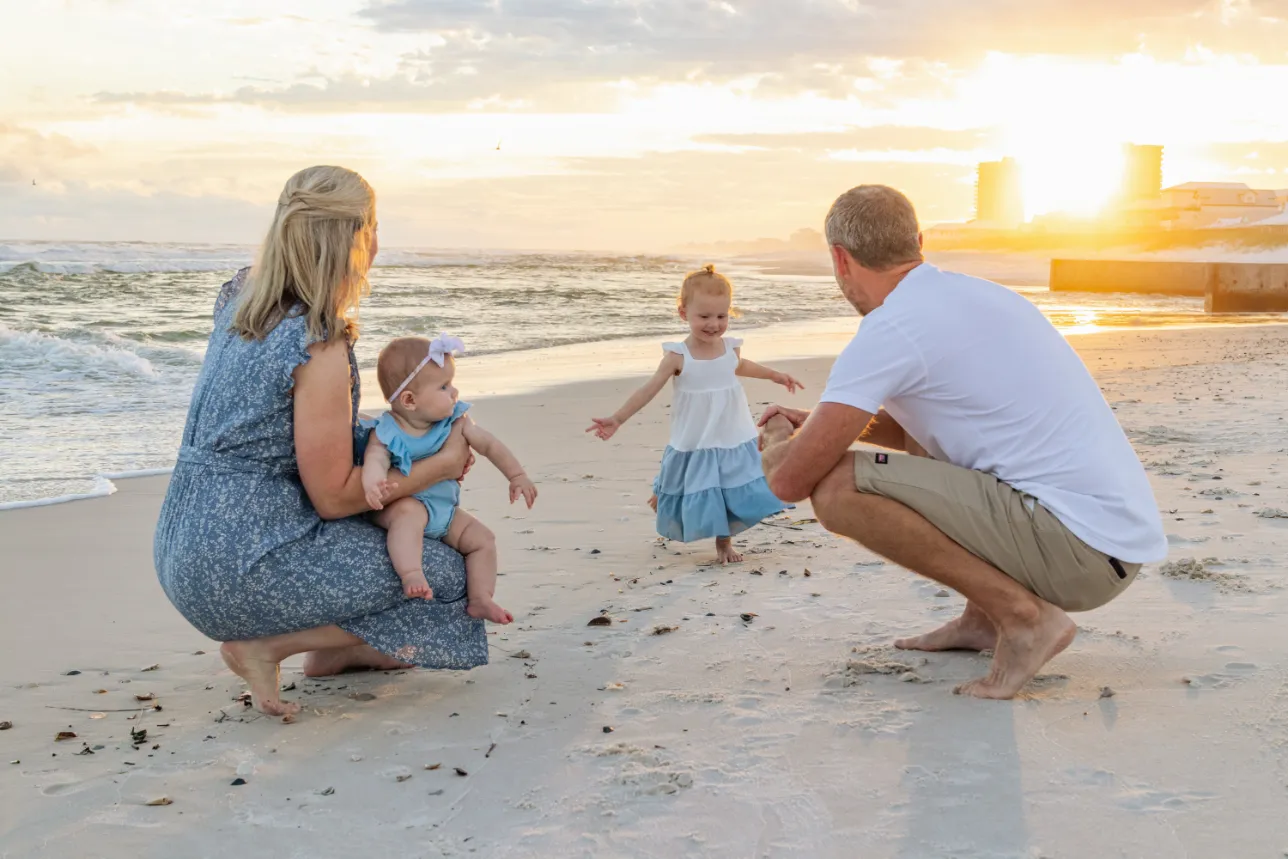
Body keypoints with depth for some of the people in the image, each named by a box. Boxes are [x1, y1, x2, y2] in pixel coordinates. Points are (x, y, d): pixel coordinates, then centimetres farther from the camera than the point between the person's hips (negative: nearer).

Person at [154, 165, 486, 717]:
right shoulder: (320, 350, -20)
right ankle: (264, 646, -3)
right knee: (447, 577, -2)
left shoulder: (240, 298, 5)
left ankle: (336, 647, 21)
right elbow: (334, 496, -14)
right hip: (242, 566, -9)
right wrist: (442, 464, -2)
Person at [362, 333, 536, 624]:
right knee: (409, 511, -39)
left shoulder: (454, 421, -5)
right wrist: (374, 483, -60)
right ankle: (411, 574, -48)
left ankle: (479, 599, -1)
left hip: (444, 510, 6)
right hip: (399, 506, -6)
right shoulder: (386, 433, -20)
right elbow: (375, 460, -37)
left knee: (482, 538, -4)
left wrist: (517, 476, 3)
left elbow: (489, 444, 3)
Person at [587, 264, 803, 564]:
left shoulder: (731, 347, -3)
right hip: (695, 446, -4)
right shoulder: (678, 356, -17)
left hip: (734, 441, 4)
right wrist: (617, 418, -22)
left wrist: (773, 375, 32)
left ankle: (724, 542, 28)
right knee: (703, 495, 6)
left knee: (733, 493, 9)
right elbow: (649, 390, -15)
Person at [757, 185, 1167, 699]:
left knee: (838, 488, -16)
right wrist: (819, 425, 31)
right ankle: (985, 617, 19)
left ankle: (1022, 616, -10)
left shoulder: (890, 328, -11)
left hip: (1079, 548, -10)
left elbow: (790, 481, -11)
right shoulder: (974, 294, 17)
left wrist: (780, 443, 13)